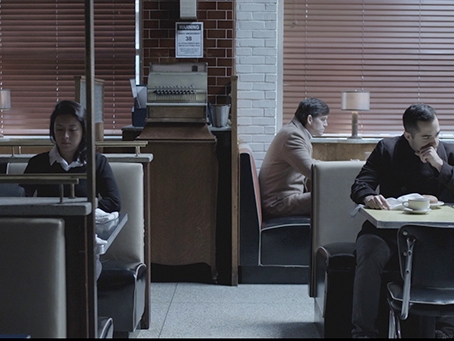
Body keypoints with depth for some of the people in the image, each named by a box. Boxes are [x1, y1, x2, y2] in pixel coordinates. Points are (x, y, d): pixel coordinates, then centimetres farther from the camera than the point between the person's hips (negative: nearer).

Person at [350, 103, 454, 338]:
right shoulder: (387, 149, 6)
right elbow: (360, 185, -1)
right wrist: (369, 197, -25)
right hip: (387, 229, -1)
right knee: (369, 256, -33)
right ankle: (363, 330, -23)